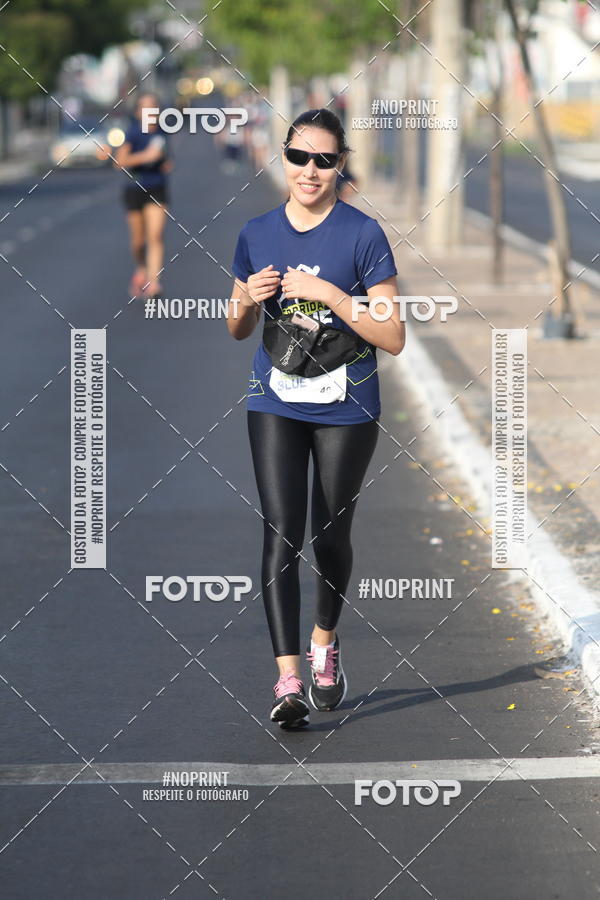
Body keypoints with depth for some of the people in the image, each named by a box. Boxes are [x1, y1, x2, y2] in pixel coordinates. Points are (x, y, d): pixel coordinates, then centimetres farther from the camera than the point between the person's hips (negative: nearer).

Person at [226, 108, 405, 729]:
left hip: (346, 408, -2)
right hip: (276, 404, 2)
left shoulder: (363, 235, -8)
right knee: (282, 535, -11)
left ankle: (325, 643, 36)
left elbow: (393, 338, -11)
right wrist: (248, 301, -8)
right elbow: (237, 330, 14)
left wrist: (330, 293, -21)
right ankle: (288, 679, -15)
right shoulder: (256, 234, 3)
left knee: (331, 536, 10)